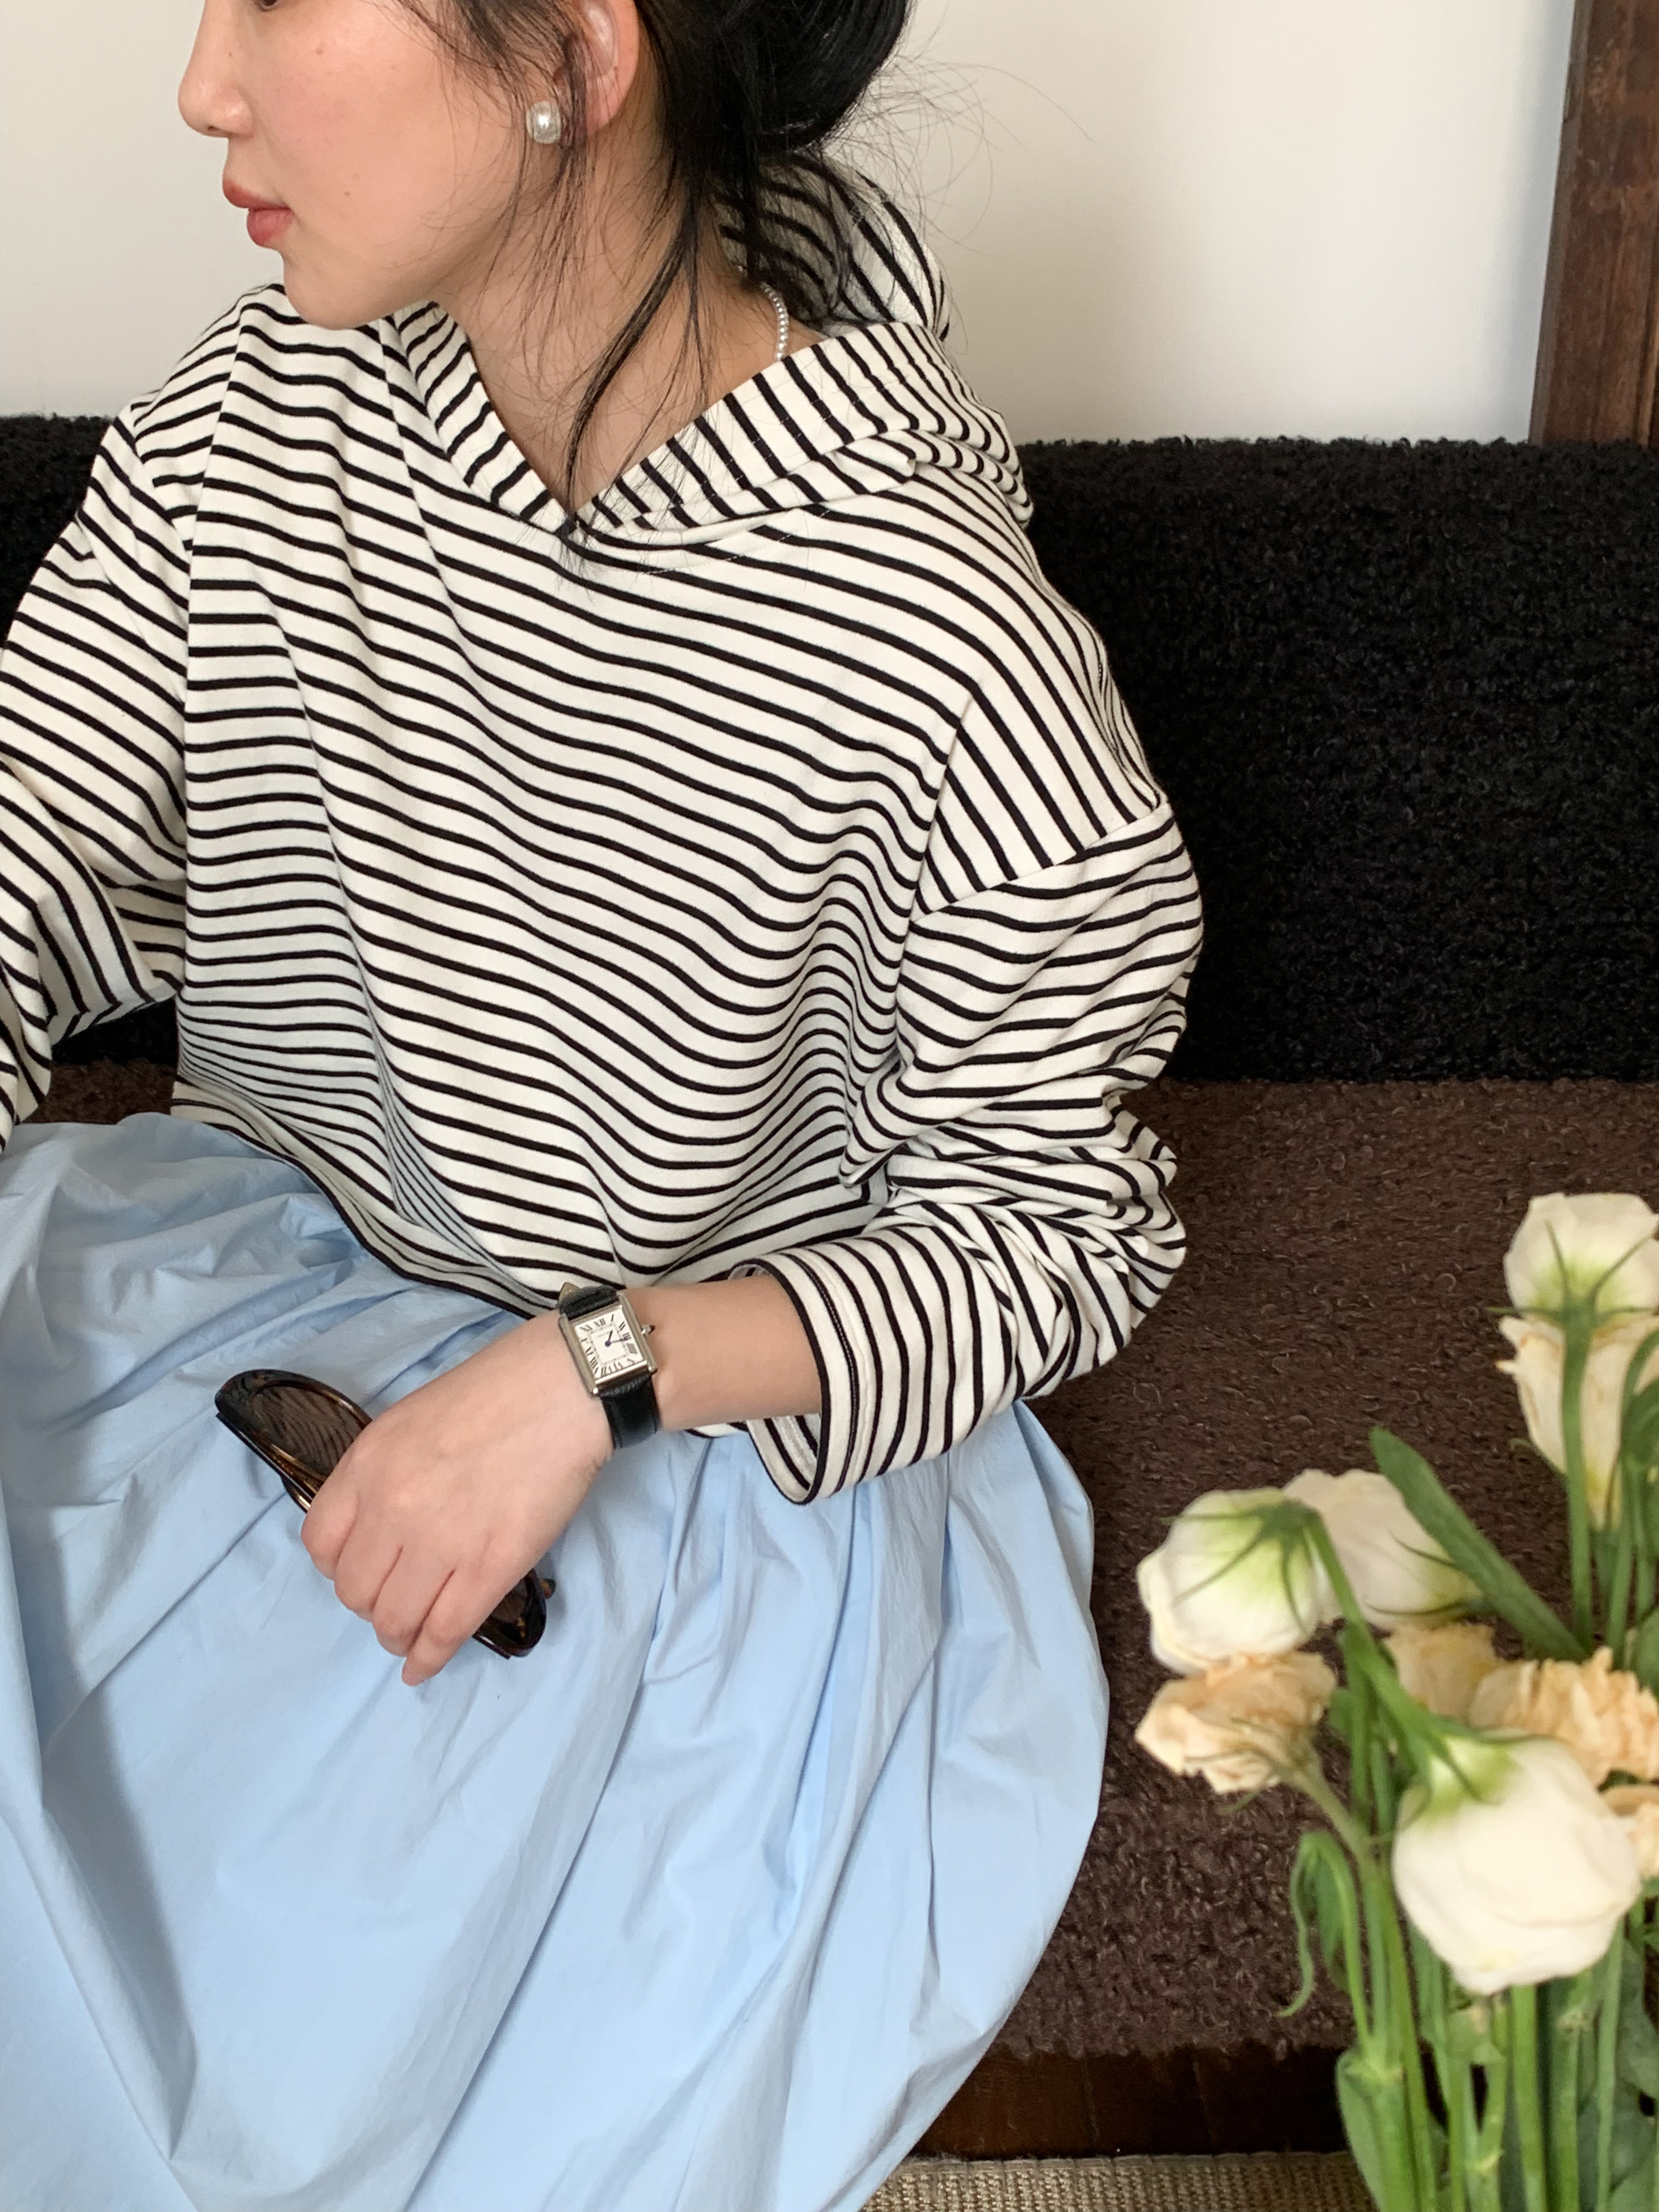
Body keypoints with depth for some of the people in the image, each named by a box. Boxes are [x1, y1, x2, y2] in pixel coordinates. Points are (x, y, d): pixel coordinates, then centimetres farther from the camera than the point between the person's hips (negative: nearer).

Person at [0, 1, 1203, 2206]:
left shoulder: (942, 661, -24)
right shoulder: (253, 424, -8)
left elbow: (1054, 1233, -12)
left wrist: (593, 1374, -24)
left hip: (724, 1406, -4)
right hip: (251, 1257, 5)